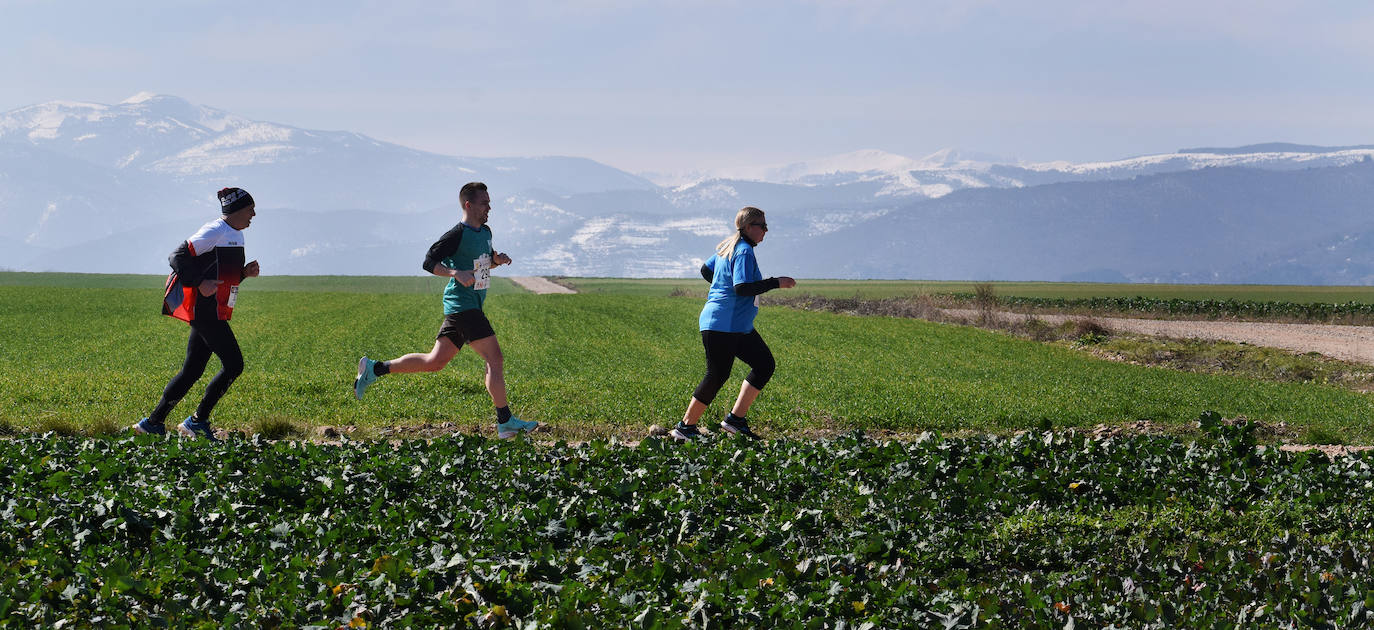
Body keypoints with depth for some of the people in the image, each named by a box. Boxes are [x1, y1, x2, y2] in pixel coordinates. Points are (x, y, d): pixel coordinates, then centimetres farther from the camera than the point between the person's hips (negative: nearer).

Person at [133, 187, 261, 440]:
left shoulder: (236, 235, 19)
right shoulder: (215, 231, -12)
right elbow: (177, 257, -16)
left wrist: (245, 272, 8)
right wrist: (200, 283, -22)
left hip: (213, 314, 10)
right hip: (205, 312, -10)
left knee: (192, 370, 9)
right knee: (233, 365, -10)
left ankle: (153, 423, 13)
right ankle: (197, 421, -3)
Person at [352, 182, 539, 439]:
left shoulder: (485, 232, 15)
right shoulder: (457, 235, -12)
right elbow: (429, 262, -14)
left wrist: (497, 260, 8)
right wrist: (457, 273, -28)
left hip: (471, 307, 10)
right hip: (462, 305, -10)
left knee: (435, 361, 11)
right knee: (495, 359, -11)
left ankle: (374, 369, 18)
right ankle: (505, 422, -8)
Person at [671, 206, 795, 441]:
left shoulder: (729, 247, 14)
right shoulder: (744, 251, -16)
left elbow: (706, 270, 25)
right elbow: (743, 288, -26)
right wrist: (776, 283, -21)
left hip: (738, 326, 11)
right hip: (721, 326, -11)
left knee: (765, 364, 6)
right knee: (717, 375, -6)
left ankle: (736, 418, 8)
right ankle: (686, 427, 5)